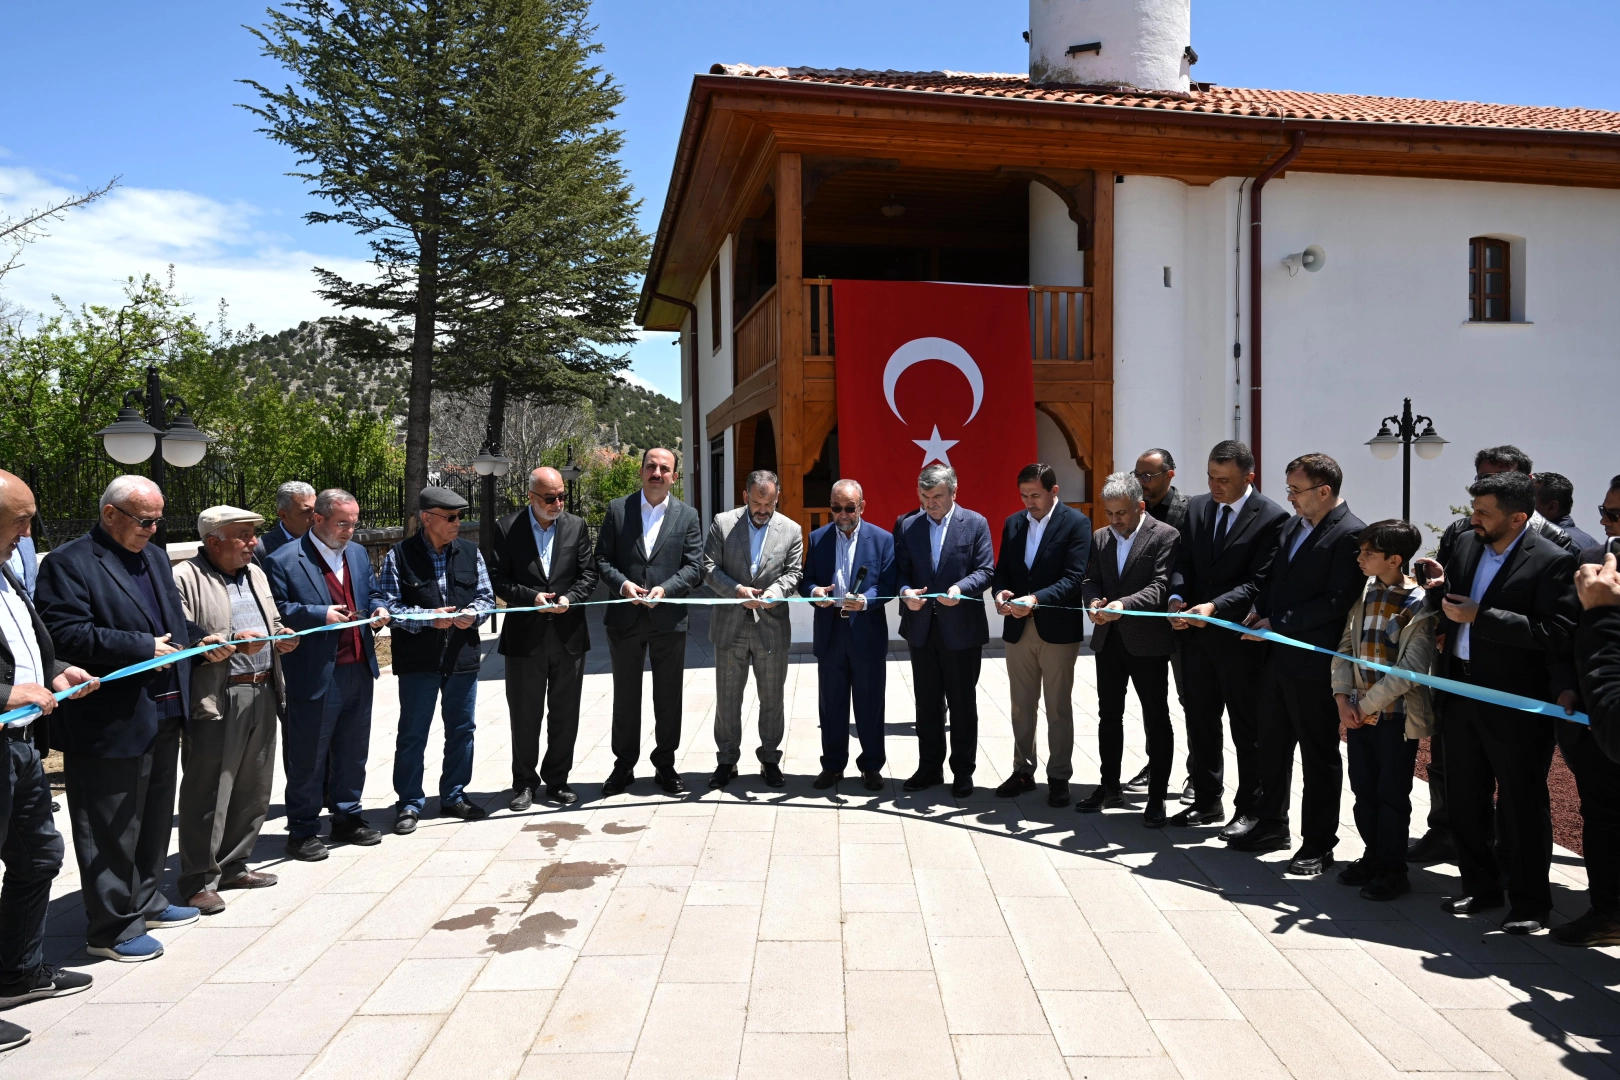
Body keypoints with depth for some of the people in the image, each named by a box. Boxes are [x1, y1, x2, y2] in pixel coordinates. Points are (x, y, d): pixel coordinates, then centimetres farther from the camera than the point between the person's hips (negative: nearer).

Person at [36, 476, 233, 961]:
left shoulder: (155, 557, 15)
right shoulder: (69, 563, -12)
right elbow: (67, 634, -21)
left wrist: (200, 640, 5)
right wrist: (143, 647, -23)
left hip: (164, 716, 9)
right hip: (110, 722, -8)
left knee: (155, 817, 20)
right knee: (111, 828, 3)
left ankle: (145, 901, 36)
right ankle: (112, 927, 15)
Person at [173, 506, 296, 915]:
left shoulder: (255, 573, 16)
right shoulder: (185, 579, -9)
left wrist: (280, 638, 5)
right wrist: (232, 644, -23)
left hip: (262, 694, 8)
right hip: (216, 700, -8)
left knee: (253, 789, 14)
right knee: (209, 793, -1)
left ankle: (233, 865, 28)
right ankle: (200, 880, 10)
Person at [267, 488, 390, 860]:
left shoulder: (358, 554, 13)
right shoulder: (285, 560, -8)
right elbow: (276, 611, -12)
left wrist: (379, 611, 0)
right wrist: (319, 615, -22)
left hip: (358, 670, 7)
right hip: (315, 675, -6)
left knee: (352, 752, 16)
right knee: (308, 758, 4)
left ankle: (347, 818, 30)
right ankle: (302, 831, 17)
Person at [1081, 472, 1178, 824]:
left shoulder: (1165, 536, -10)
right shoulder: (1100, 538, 9)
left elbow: (1161, 586, -18)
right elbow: (1091, 580, 9)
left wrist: (1124, 604, -33)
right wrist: (1094, 601, -14)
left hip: (1147, 641, -6)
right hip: (1108, 639, 6)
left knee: (1157, 719, 4)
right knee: (1109, 715, 14)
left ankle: (1157, 797, 12)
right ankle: (1109, 787, 27)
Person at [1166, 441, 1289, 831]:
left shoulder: (1271, 518, -11)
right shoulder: (1198, 507, 7)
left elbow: (1258, 582, -17)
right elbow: (1183, 563, 9)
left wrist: (1215, 607, -28)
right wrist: (1177, 598, -9)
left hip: (1240, 637, -6)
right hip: (1197, 634, 6)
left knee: (1247, 727, 7)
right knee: (1200, 722, 15)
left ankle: (1248, 809, 20)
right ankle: (1206, 801, 29)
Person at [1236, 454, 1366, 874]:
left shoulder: (1351, 534, -15)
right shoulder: (1293, 525, 10)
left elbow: (1337, 601, -20)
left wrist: (1277, 623, -17)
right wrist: (1260, 611, 0)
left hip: (1315, 662, -8)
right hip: (1278, 654, 8)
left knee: (1319, 755, 5)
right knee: (1273, 745, 18)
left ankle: (1318, 844, 17)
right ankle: (1271, 824, 34)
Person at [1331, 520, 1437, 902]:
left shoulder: (1420, 606, -14)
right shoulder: (1363, 593, 3)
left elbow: (1411, 670, -18)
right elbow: (1345, 647, 6)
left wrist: (1367, 705, -15)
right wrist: (1342, 698, -5)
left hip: (1397, 713, -5)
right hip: (1358, 710, 6)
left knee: (1392, 792, 4)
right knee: (1363, 788, 13)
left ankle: (1393, 870, 18)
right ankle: (1373, 857, 30)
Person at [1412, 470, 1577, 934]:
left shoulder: (1553, 561, -13)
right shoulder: (1466, 546, 7)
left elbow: (1556, 634, -22)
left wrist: (1480, 617, -24)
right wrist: (1439, 588, -6)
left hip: (1513, 702, -7)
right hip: (1461, 691, 7)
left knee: (1522, 804, 6)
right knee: (1465, 800, 16)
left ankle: (1530, 903, 20)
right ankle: (1480, 887, 32)